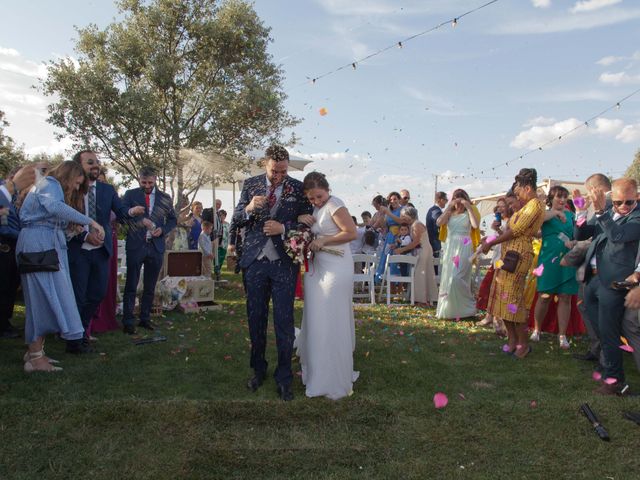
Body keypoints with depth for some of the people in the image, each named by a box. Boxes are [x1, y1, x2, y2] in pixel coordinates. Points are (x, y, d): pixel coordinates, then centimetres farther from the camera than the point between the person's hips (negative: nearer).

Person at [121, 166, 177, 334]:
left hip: (156, 246, 3)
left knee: (150, 287, 10)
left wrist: (163, 230, -6)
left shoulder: (165, 198, 9)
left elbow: (173, 220, 13)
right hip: (135, 245, -2)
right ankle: (128, 322, 6)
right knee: (131, 286, 0)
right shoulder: (130, 194, 3)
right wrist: (139, 220, -23)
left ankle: (145, 319, 20)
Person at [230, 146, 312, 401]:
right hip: (254, 262, 2)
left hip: (284, 263, -2)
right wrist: (249, 208, -15)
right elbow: (236, 220, 6)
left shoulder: (298, 188, 0)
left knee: (284, 321, 1)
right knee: (256, 318, 12)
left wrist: (284, 228, -16)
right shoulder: (250, 184, 5)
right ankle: (258, 369, 30)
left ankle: (284, 377, 13)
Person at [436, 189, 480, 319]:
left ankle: (463, 309, 2)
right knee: (447, 279, 5)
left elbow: (476, 225, -14)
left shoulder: (469, 212, 5)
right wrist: (449, 207, -5)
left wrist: (469, 207, -9)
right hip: (449, 248, 4)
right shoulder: (450, 213, 12)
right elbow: (439, 222, -6)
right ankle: (448, 309, 15)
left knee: (457, 278, -14)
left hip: (464, 249, -4)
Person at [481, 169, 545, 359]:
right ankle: (512, 339, 18)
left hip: (517, 256, -9)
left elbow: (515, 231, -15)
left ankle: (524, 344, 4)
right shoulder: (526, 206, 20)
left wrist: (491, 243, -7)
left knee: (513, 299, -6)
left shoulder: (535, 204, -10)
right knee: (503, 296, 10)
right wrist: (492, 239, 4)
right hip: (508, 254, 9)